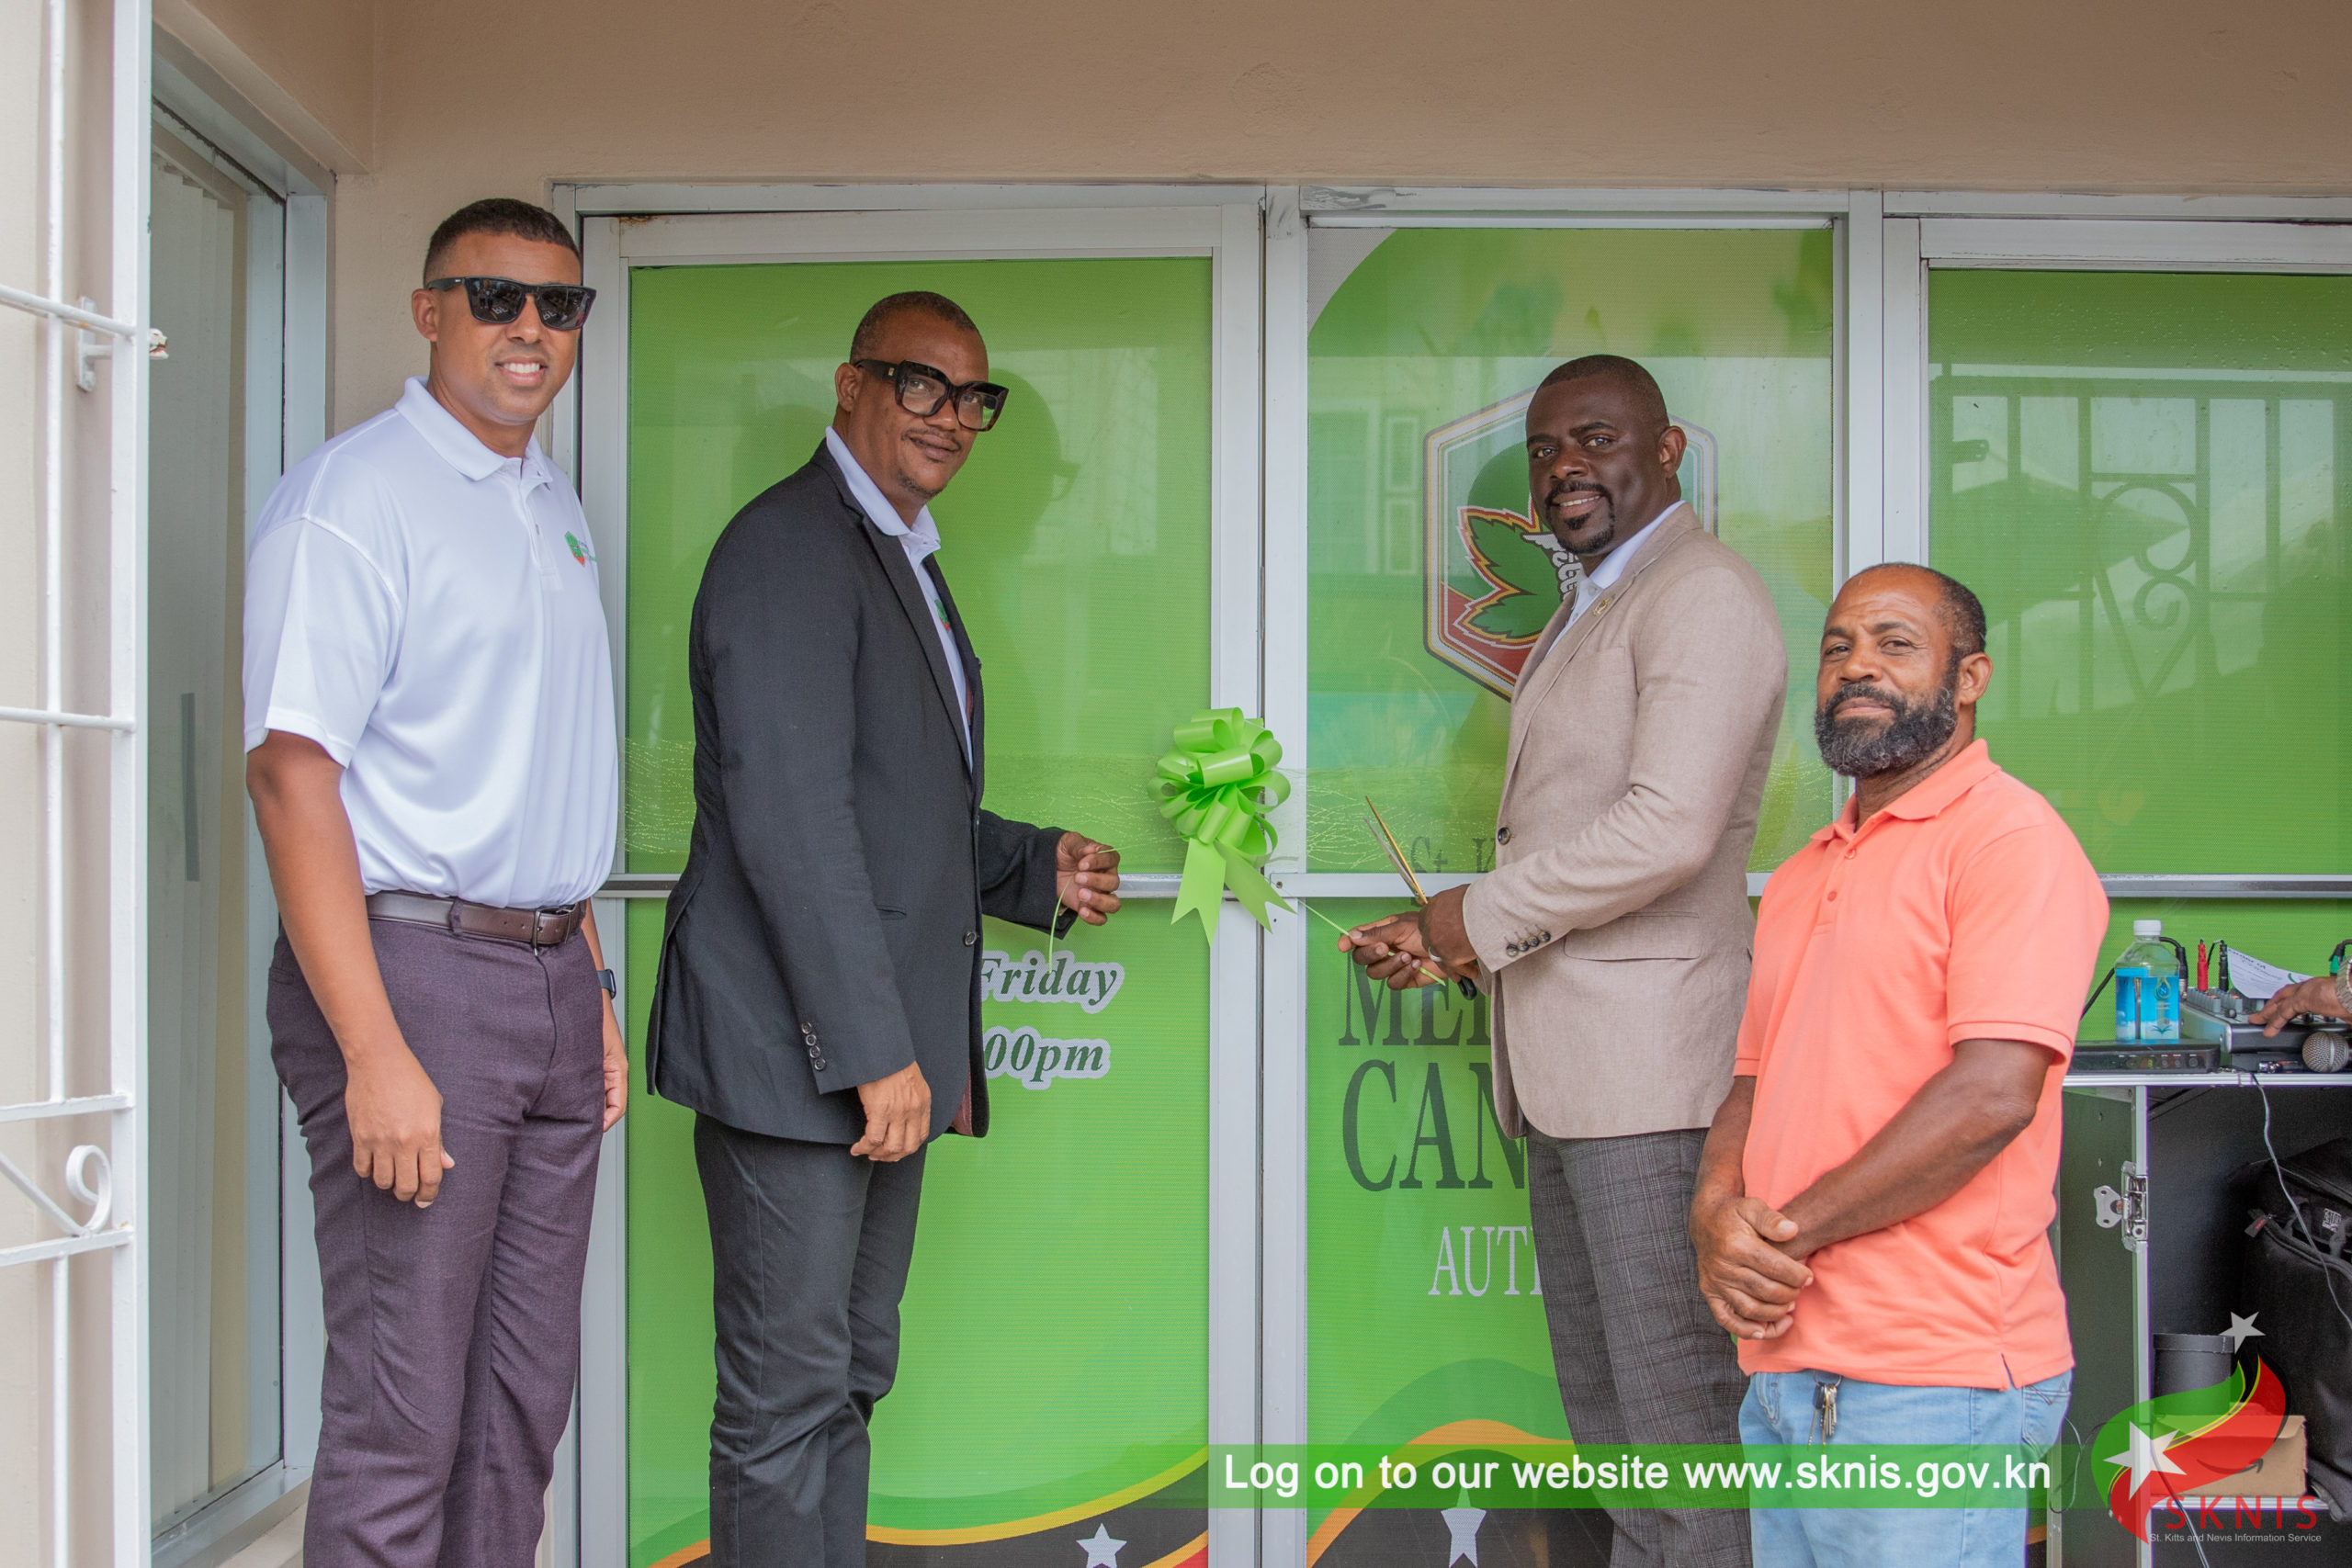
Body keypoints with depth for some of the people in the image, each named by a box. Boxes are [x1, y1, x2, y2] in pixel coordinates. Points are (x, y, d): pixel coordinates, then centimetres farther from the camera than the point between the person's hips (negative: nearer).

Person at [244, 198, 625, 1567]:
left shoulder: (557, 512, 17)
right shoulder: (353, 493, -8)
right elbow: (294, 772, -16)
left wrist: (595, 989, 16)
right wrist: (375, 1052, -21)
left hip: (552, 978, 8)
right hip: (412, 966, -8)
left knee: (527, 1394, 12)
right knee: (402, 1416, -5)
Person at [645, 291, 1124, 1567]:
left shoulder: (904, 559, 19)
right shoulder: (790, 545, -13)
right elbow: (791, 815, -21)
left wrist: (1037, 867, 9)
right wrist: (876, 1047, -23)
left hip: (883, 1048, 10)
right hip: (794, 1047, -10)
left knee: (848, 1377, 17)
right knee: (787, 1395, -2)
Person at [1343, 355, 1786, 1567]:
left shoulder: (1702, 596, -10)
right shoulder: (1587, 614, 22)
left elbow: (1668, 826, -22)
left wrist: (1484, 914, -12)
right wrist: (1448, 943, 10)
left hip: (1649, 1056, -10)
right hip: (1565, 1063, 10)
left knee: (1676, 1411, -6)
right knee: (1601, 1406, 16)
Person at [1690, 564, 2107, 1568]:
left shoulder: (2008, 834, -8)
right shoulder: (1803, 874, 19)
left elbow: (1993, 1095, -19)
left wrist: (1784, 1231, -13)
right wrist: (1716, 1219, -3)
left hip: (1930, 1382, -8)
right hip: (1784, 1373, 8)